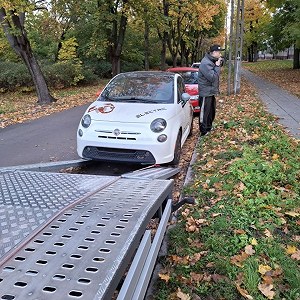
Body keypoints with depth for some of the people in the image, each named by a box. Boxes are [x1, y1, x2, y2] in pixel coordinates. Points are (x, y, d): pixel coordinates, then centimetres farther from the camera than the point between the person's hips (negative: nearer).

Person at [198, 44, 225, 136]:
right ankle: (204, 132, 9)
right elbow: (213, 77, -25)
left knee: (212, 112, 20)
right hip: (206, 93, -10)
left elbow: (216, 75, 12)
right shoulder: (205, 63, -22)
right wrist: (217, 66, -19)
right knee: (204, 113, 0)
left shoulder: (213, 61, 8)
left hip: (212, 92, 10)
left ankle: (209, 128, 34)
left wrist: (220, 63, -3)